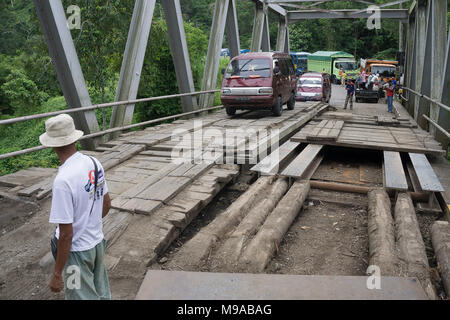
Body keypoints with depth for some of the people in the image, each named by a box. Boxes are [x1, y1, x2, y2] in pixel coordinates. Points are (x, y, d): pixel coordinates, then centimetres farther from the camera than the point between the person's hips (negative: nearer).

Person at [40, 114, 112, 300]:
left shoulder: (63, 181, -29)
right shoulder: (94, 163, -7)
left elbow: (66, 234, -24)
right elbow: (107, 204, 7)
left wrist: (57, 274, -13)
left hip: (75, 250, -6)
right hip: (97, 242, 7)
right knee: (101, 293, 24)